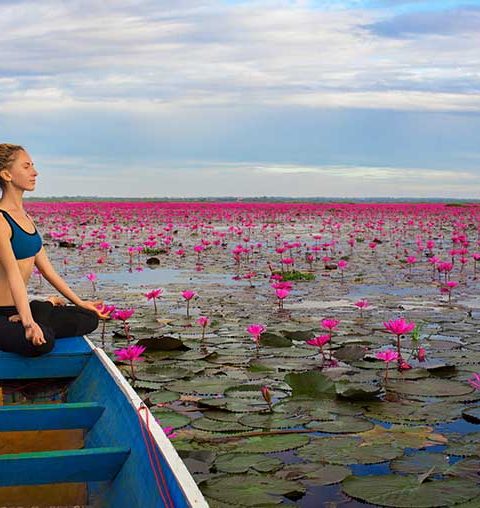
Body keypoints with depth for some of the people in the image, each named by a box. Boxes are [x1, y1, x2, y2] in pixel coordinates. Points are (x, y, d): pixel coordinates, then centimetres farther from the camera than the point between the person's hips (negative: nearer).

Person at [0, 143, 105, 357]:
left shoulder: (25, 217, 12)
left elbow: (46, 267, 16)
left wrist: (79, 302, 16)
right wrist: (28, 323, -35)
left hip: (20, 309, 8)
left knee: (89, 318, -1)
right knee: (41, 342, -35)